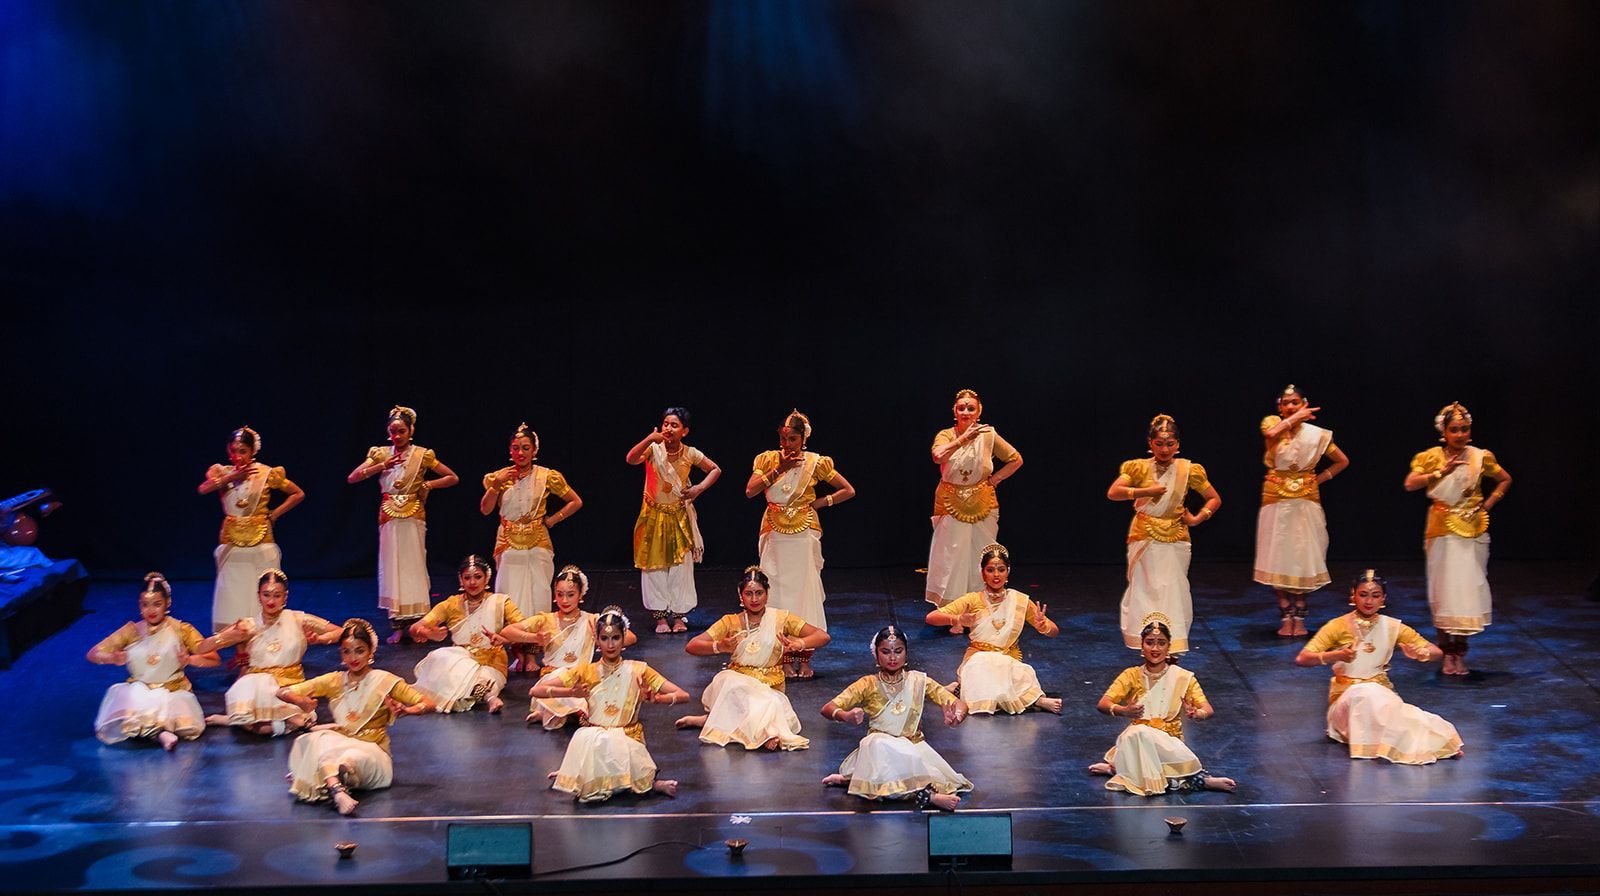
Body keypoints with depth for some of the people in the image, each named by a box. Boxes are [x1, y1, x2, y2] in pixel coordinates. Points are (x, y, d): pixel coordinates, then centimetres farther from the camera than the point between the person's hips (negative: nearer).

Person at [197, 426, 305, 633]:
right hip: (231, 542, 1)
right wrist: (233, 477, -20)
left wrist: (274, 514, 3)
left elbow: (298, 494, 9)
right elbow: (203, 488, -15)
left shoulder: (266, 473, 2)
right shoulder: (222, 472, 6)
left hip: (260, 543, -1)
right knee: (232, 595, -1)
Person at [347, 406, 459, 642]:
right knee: (391, 567, 0)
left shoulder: (422, 455, 1)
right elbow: (352, 477, -2)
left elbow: (453, 478, 5)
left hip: (413, 518, -2)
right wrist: (382, 466, -13)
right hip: (389, 517, 2)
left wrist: (427, 485, -7)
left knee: (413, 566, -2)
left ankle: (417, 623, 3)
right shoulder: (381, 454, 7)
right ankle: (398, 625, 3)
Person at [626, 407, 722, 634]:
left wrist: (699, 488, -9)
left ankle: (679, 615, 16)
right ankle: (660, 616, 11)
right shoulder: (654, 450, -12)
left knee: (681, 567, 5)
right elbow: (631, 459, -30)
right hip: (655, 516, -1)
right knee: (655, 567, 3)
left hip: (680, 518, 1)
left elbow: (716, 470, 6)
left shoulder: (690, 454, -7)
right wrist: (649, 439, -39)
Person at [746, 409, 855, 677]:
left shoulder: (816, 462, 0)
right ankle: (784, 658, 4)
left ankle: (804, 658, 4)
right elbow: (750, 491, -10)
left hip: (804, 534, -1)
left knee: (806, 592, -2)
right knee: (778, 594, 0)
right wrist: (779, 469, -11)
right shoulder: (768, 459, 4)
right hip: (775, 535, 1)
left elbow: (849, 491, 5)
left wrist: (820, 502, -3)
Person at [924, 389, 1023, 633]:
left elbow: (1016, 460, 8)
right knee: (952, 559, -1)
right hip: (951, 506, -1)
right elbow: (938, 456, -26)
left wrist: (994, 480, 0)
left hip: (982, 507, 1)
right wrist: (964, 438, -31)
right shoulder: (946, 436, -4)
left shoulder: (988, 435, -1)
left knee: (980, 560, 5)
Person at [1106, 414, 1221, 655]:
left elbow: (1215, 499, 11)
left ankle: (1172, 647, 0)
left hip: (1175, 540, 0)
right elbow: (1112, 492, -12)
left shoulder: (1188, 470, 2)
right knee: (1146, 590, 0)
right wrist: (1146, 491, -18)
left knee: (1172, 591, -4)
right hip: (1144, 539, 0)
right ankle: (1146, 641, 9)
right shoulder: (1139, 468, 0)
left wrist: (1197, 519, -3)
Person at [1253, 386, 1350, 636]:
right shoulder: (1272, 423, -1)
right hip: (1276, 500, -1)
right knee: (1278, 559, -2)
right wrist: (1295, 418, -17)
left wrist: (1320, 479, 3)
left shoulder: (1316, 434, 2)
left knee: (1303, 558, 1)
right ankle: (1286, 617, 4)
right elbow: (1270, 432, -27)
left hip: (1306, 501, 1)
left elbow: (1342, 461, 13)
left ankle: (1299, 617, 9)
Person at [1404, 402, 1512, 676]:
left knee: (1468, 589, -2)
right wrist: (1442, 472, -21)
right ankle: (1447, 652, 7)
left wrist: (1488, 504, 5)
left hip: (1472, 531, 1)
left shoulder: (1480, 457, 3)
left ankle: (1460, 652, 5)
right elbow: (1410, 484, -15)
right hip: (1442, 530, -1)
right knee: (1443, 589, -1)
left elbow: (1505, 480, 17)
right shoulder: (1431, 457, -1)